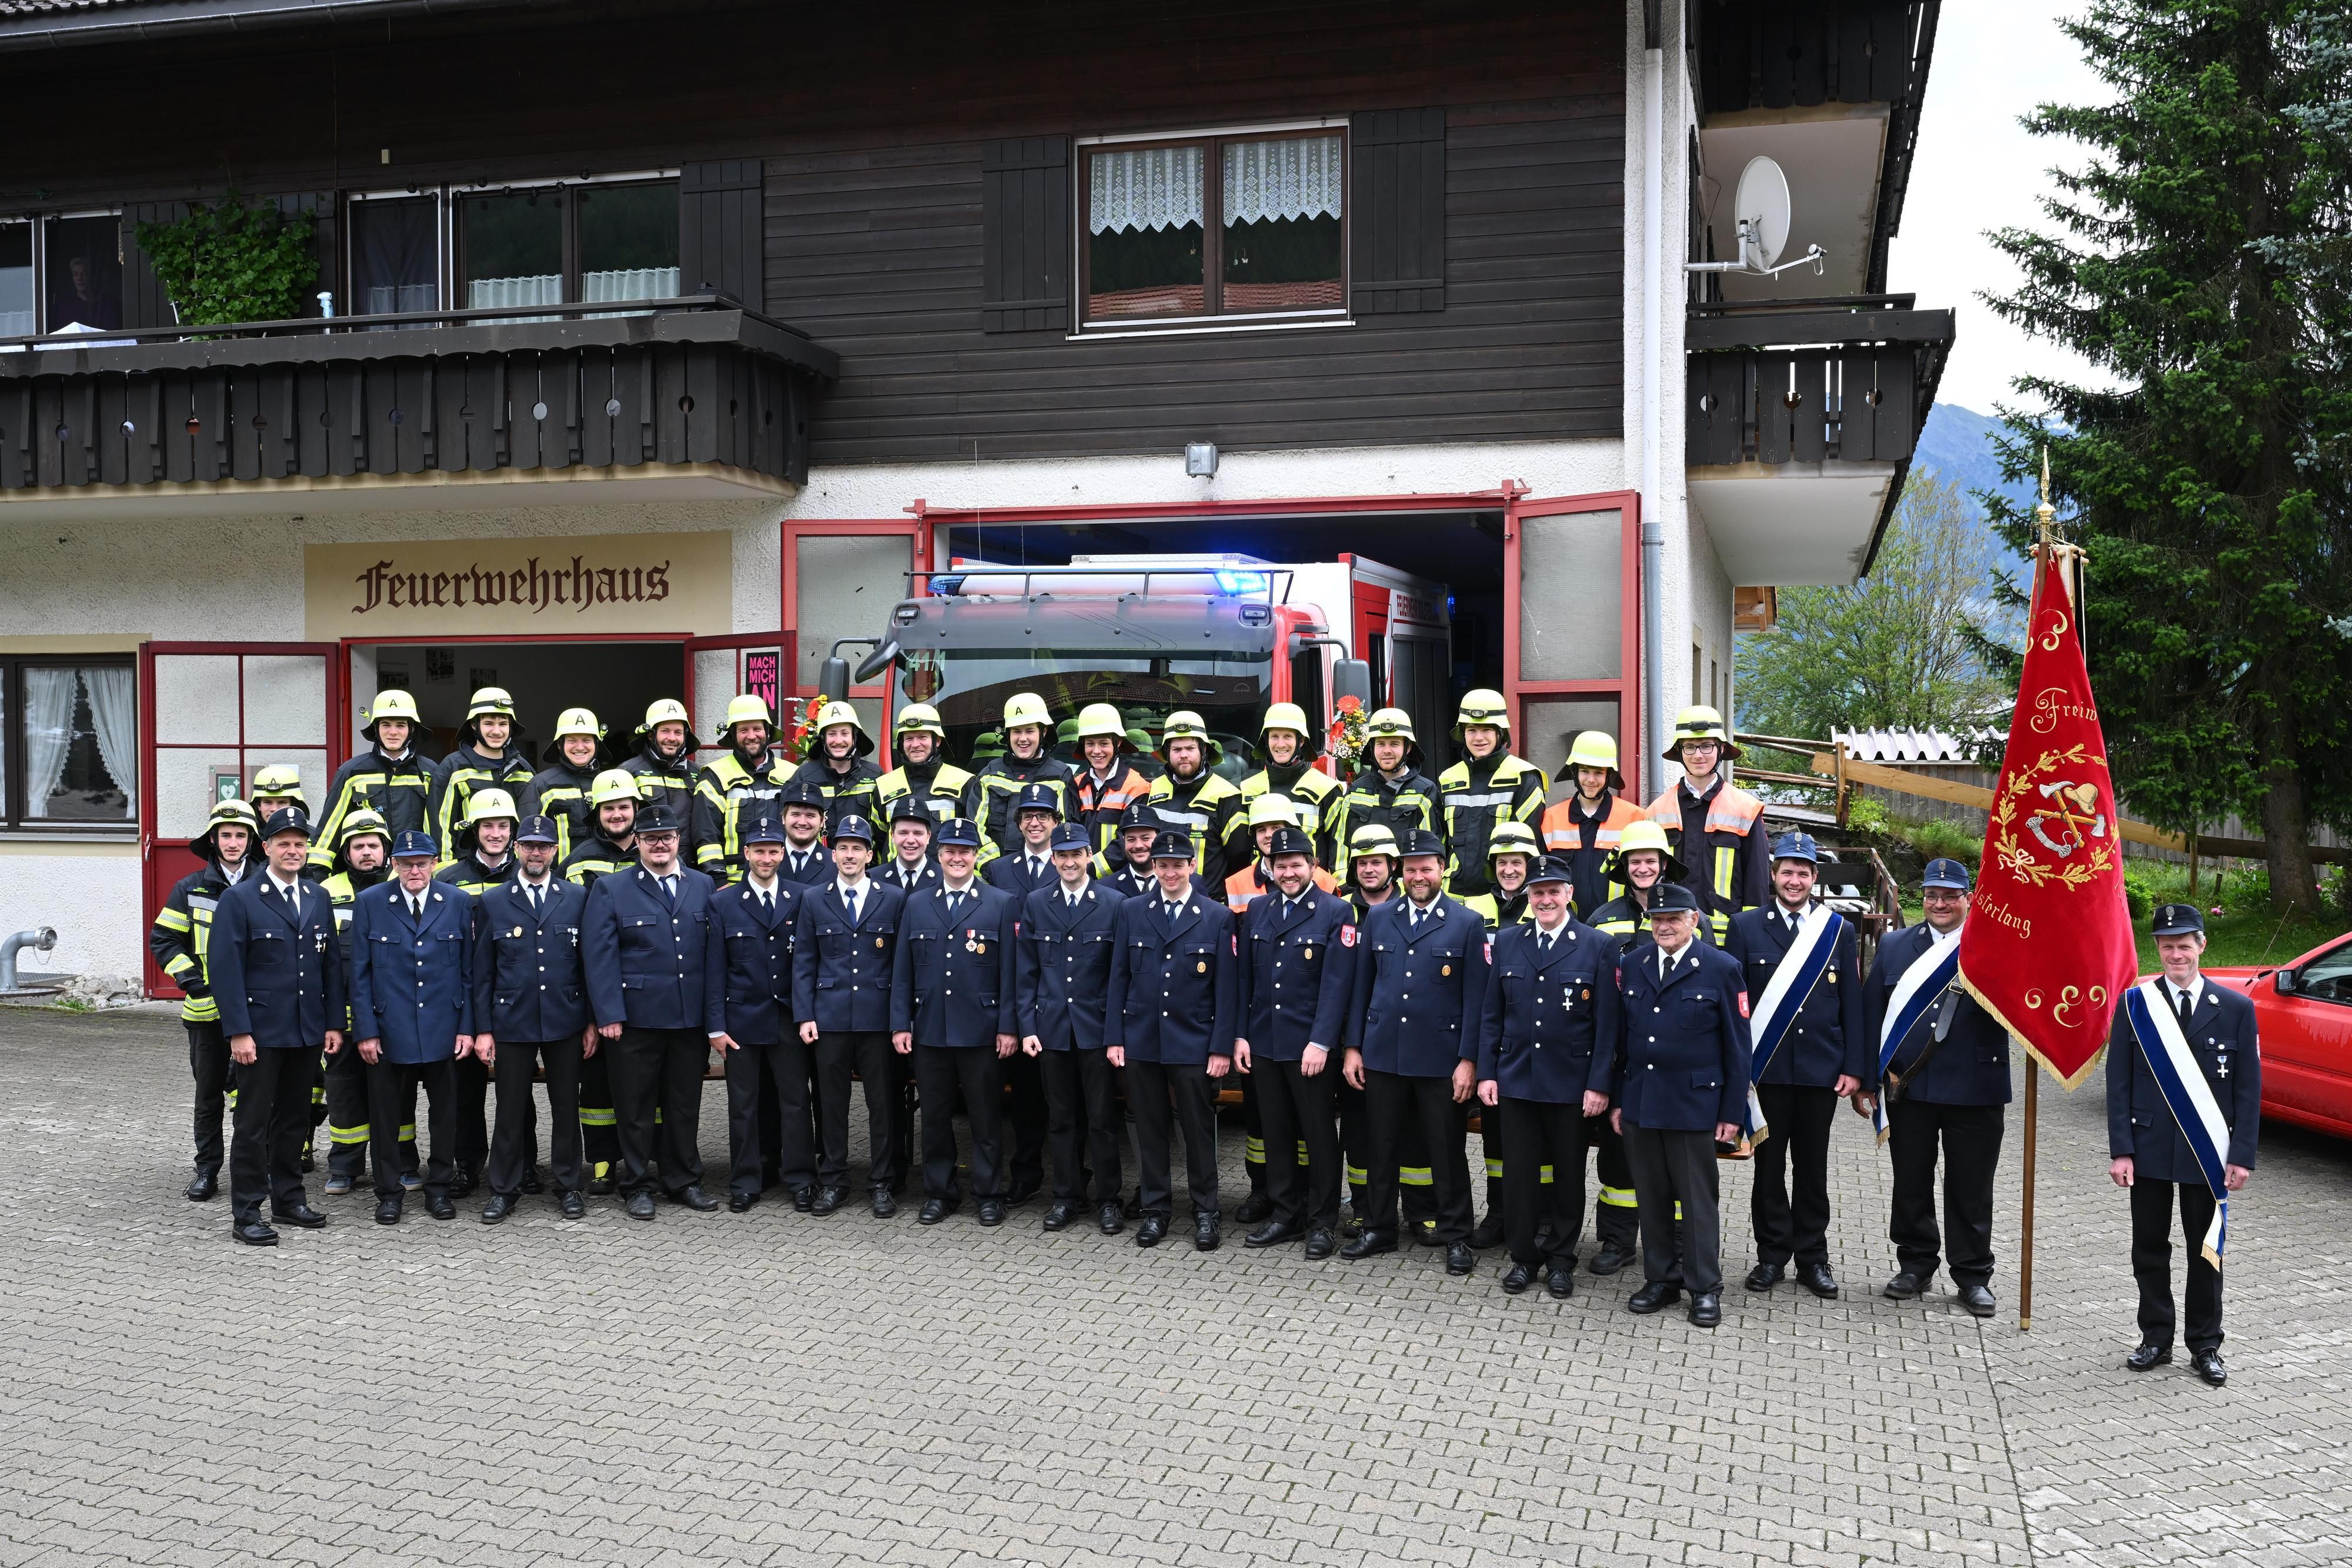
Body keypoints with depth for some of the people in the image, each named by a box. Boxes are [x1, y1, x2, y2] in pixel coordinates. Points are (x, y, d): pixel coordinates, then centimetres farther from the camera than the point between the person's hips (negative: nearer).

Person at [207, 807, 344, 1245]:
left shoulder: (318, 900, 10)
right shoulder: (239, 899, -7)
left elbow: (330, 965, 12)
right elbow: (225, 968, -11)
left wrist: (334, 1023, 6)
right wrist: (238, 1032, -16)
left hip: (307, 1031, 5)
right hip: (261, 1032, -5)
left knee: (295, 1120, 13)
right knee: (253, 1123, 1)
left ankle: (289, 1199, 24)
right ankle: (246, 1213, 8)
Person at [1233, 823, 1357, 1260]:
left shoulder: (1336, 912, -7)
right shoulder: (1257, 909, 7)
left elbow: (1336, 983, -12)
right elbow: (1244, 977, 8)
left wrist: (1320, 1042, -17)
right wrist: (1240, 1035, 3)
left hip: (1311, 1046, -5)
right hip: (1263, 1042, 5)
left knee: (1319, 1136, 5)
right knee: (1276, 1133, 12)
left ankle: (1322, 1223, 16)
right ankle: (1284, 1215, 24)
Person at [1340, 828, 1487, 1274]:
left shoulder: (1468, 924, -3)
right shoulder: (1378, 919, 7)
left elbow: (1475, 998, -4)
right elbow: (1362, 987, 9)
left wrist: (1468, 1060, -9)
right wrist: (1353, 1048, 5)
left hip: (1441, 1061, -3)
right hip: (1382, 1055, 3)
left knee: (1447, 1151, 5)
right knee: (1383, 1148, 12)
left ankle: (1456, 1238, 16)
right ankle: (1379, 1229, 25)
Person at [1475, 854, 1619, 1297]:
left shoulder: (1597, 946, -4)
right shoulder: (1506, 942, 5)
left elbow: (1606, 1023, -5)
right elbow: (1491, 1014, 8)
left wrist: (1599, 1085, -10)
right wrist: (1486, 1073, 2)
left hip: (1572, 1085, -2)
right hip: (1516, 1080, 2)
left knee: (1568, 1173, 10)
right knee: (1518, 1171, 6)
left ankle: (1561, 1259, 24)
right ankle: (1523, 1257, 20)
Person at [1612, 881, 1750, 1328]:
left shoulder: (1722, 968, -4)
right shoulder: (1630, 966, 7)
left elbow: (1737, 1046, -3)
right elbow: (1621, 1037, 10)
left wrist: (1732, 1111, -6)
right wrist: (1617, 1098, 7)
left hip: (1693, 1104, -4)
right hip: (1640, 1103, 4)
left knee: (1699, 1200, 3)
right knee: (1652, 1198, 11)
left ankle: (1705, 1288, 14)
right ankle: (1660, 1280, 22)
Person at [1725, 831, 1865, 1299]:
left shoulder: (1840, 930, 6)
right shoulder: (1745, 926, 3)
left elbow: (1852, 1004, 5)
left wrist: (1854, 1067, -1)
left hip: (1821, 1069, 1)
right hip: (1766, 1068, -1)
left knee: (1813, 1167, 8)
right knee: (1769, 1165, 6)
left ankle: (1813, 1258, 18)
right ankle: (1771, 1256, 16)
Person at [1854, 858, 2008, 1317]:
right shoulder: (1894, 945, 7)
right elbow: (1872, 1014, 6)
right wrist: (1867, 1079, 3)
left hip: (1975, 1090, -2)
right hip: (1908, 1088, 2)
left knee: (1971, 1188, 7)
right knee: (1910, 1184, 11)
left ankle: (1973, 1275, 19)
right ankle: (1915, 1265, 26)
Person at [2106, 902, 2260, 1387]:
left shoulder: (2235, 1007, -2)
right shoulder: (2134, 1004, -2)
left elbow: (2249, 1087, -1)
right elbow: (2118, 1083, -2)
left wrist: (2242, 1155, -7)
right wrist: (2120, 1150, -8)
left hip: (2208, 1155, 0)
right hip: (2149, 1150, 0)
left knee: (2206, 1252, 9)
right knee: (2150, 1249, 9)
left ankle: (2205, 1346, 21)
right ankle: (2155, 1339, 21)